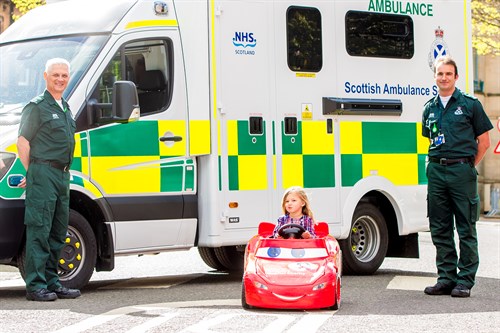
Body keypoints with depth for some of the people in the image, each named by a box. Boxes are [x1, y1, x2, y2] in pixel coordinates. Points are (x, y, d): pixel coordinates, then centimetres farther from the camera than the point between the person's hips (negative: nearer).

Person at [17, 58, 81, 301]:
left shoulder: (65, 108, 18)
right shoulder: (37, 106, -6)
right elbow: (23, 142, -7)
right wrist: (32, 173, -6)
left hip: (62, 175, 8)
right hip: (43, 173, -8)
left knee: (58, 231, 11)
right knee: (39, 230, -9)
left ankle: (51, 283, 17)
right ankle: (36, 286, -9)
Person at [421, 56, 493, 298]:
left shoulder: (470, 104, 1)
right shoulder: (429, 108, 13)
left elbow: (484, 142, 3)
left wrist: (467, 166, 1)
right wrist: (437, 162, 12)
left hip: (461, 171, -5)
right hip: (436, 171, 5)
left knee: (466, 230, -2)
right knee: (440, 229, 7)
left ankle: (465, 280, 2)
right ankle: (446, 278, 14)